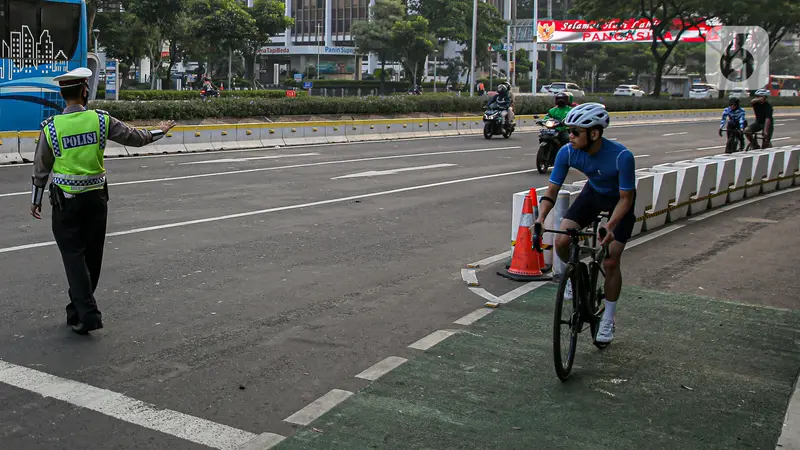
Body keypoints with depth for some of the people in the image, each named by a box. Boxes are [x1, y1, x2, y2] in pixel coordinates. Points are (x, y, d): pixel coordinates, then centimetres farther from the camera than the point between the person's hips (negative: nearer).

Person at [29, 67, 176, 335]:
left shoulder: (51, 127, -8)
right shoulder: (101, 120, -7)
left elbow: (41, 168, 0)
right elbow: (134, 137, 4)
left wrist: (35, 200, 14)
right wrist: (160, 132, 23)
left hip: (65, 201, -2)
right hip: (96, 197, 2)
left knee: (73, 256, 2)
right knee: (92, 256, 13)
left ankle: (86, 314, -7)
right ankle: (78, 311, 26)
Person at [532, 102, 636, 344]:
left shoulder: (621, 156, -37)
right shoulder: (567, 152, -26)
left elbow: (626, 198, -27)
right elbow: (552, 191, -18)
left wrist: (610, 227, -41)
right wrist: (540, 219, -34)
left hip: (619, 199, -3)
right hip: (593, 192, 4)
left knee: (610, 261, -9)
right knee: (561, 241, -18)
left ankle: (608, 319, 11)